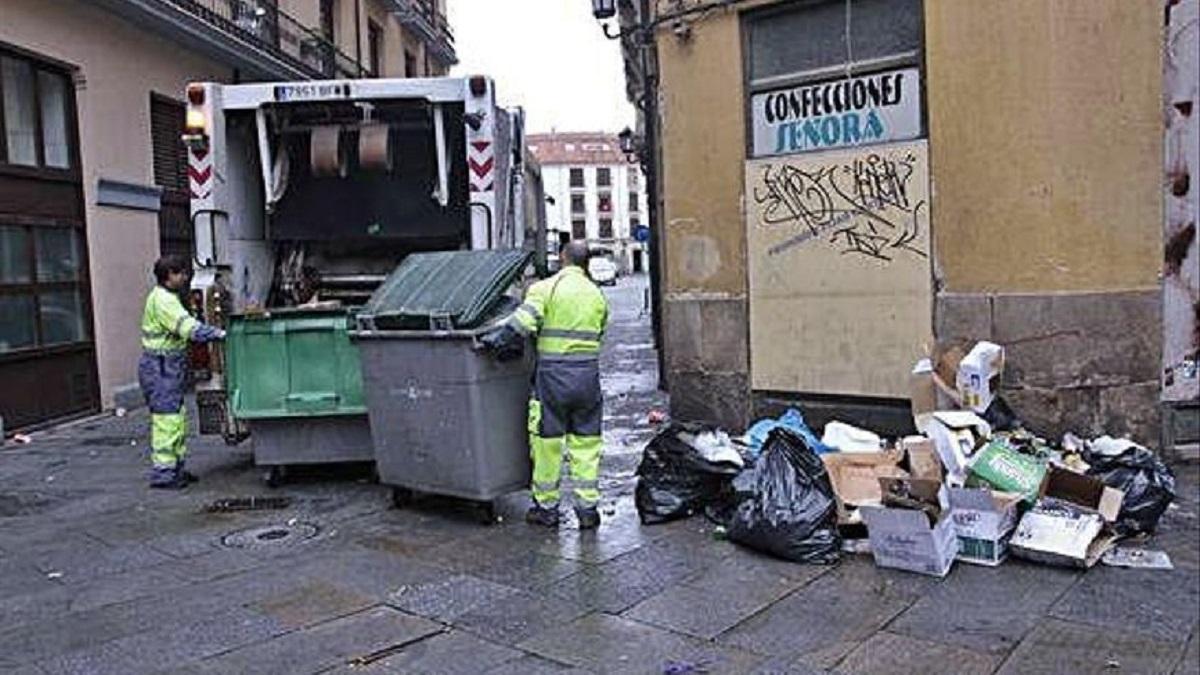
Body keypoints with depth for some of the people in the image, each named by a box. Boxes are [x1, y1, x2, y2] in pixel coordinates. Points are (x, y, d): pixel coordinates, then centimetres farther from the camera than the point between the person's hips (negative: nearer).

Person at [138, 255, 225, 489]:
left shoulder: (169, 298, 18)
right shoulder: (162, 300, -16)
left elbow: (186, 326, 19)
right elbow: (189, 329, -26)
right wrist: (220, 334, -26)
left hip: (169, 367, 11)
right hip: (160, 367, -11)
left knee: (178, 419, 14)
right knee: (167, 419, -8)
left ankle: (175, 468, 22)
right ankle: (162, 472, -2)